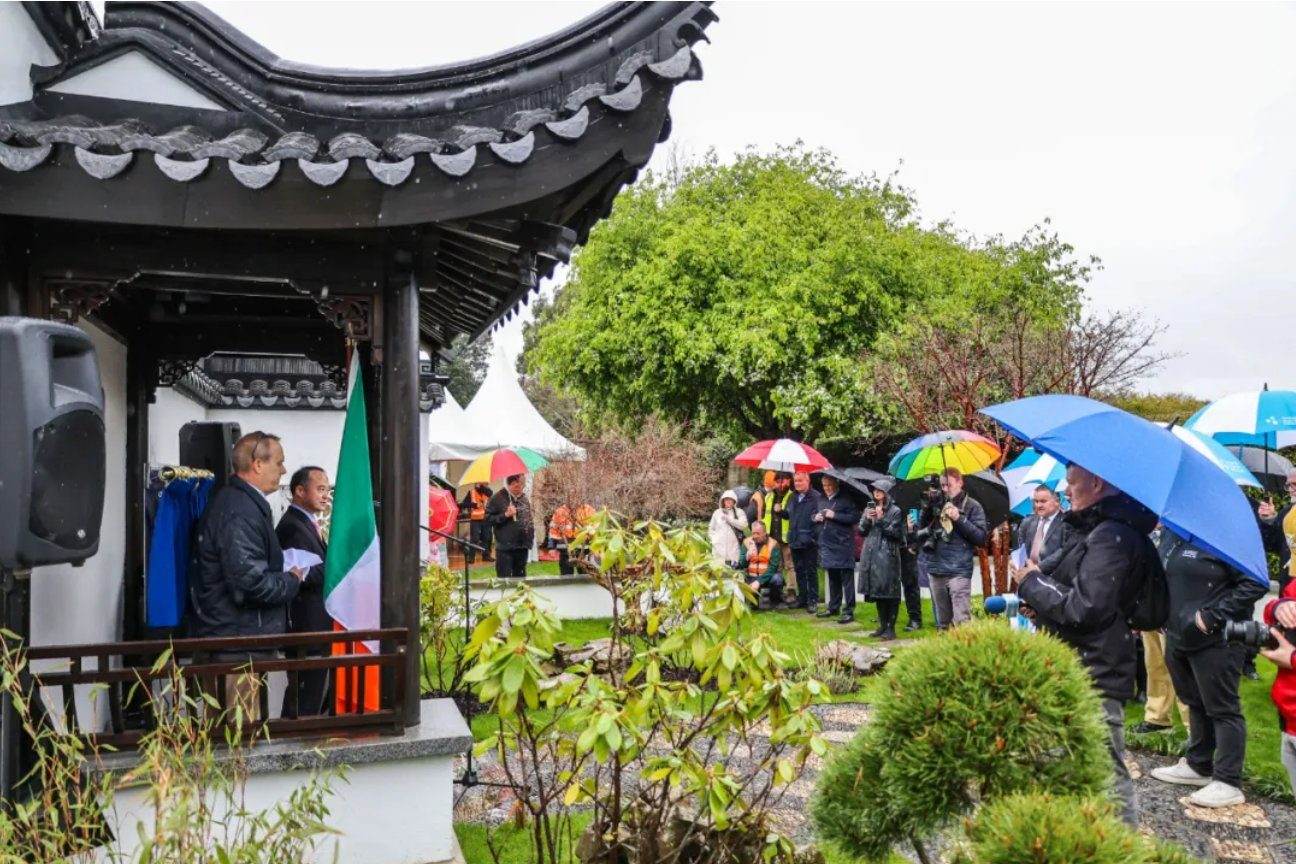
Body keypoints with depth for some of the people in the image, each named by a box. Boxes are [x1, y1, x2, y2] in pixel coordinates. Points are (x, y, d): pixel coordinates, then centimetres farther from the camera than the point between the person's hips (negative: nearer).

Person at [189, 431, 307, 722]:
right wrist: (292, 581, -10)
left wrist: (282, 564, 11)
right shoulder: (241, 512, -20)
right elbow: (251, 582, -27)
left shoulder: (233, 499, 13)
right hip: (238, 638, -11)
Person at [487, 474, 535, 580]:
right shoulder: (497, 498, -5)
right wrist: (505, 515, -19)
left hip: (523, 546, 6)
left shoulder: (525, 499, 13)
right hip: (505, 547, -6)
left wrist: (531, 538, 15)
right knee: (504, 578, -6)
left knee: (520, 577, 13)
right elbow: (488, 518, -8)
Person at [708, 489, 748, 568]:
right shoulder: (717, 512, 14)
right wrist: (714, 539, 2)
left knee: (734, 566, -9)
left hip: (733, 547, -1)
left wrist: (729, 519, -10)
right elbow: (711, 528, 18)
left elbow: (743, 525, -8)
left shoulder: (739, 512, 8)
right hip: (719, 546, 1)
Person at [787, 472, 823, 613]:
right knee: (799, 571, 14)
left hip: (809, 542, -7)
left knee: (811, 572, 1)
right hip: (795, 540, 7)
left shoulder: (815, 497, -10)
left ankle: (813, 601, 8)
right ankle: (802, 599, 24)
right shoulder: (793, 497, 13)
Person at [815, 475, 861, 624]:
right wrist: (816, 517, 3)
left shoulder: (846, 499, -7)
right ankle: (833, 607, 27)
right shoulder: (822, 500, 14)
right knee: (832, 578, 17)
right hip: (827, 544, 7)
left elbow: (855, 517, -15)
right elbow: (814, 514, 26)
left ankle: (849, 611, -3)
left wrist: (834, 515, -19)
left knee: (846, 577, -6)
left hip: (843, 544, -7)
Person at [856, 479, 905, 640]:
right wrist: (867, 519, -6)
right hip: (871, 555, 6)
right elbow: (861, 531, 11)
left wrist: (881, 519, -16)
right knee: (876, 591, 10)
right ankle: (882, 625, 19)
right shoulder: (869, 509, 14)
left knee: (889, 593, -4)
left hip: (888, 557, -6)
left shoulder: (895, 511, -2)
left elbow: (894, 533, -9)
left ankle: (890, 628, 2)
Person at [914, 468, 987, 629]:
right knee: (942, 621, 13)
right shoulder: (936, 504, 12)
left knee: (961, 619, -12)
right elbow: (920, 531, 14)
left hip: (959, 571, -5)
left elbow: (981, 537, -5)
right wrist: (927, 508, 0)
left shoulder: (972, 506, 2)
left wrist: (959, 518, -13)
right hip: (935, 569, 5)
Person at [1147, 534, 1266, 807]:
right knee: (1195, 703, 19)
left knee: (1222, 708, 1)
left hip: (1216, 640, -8)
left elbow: (1256, 583, -19)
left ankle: (1228, 783, 10)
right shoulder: (1170, 533, 8)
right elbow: (1160, 575, 22)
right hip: (1179, 636, 8)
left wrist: (1213, 617, -21)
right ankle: (1198, 766, 32)